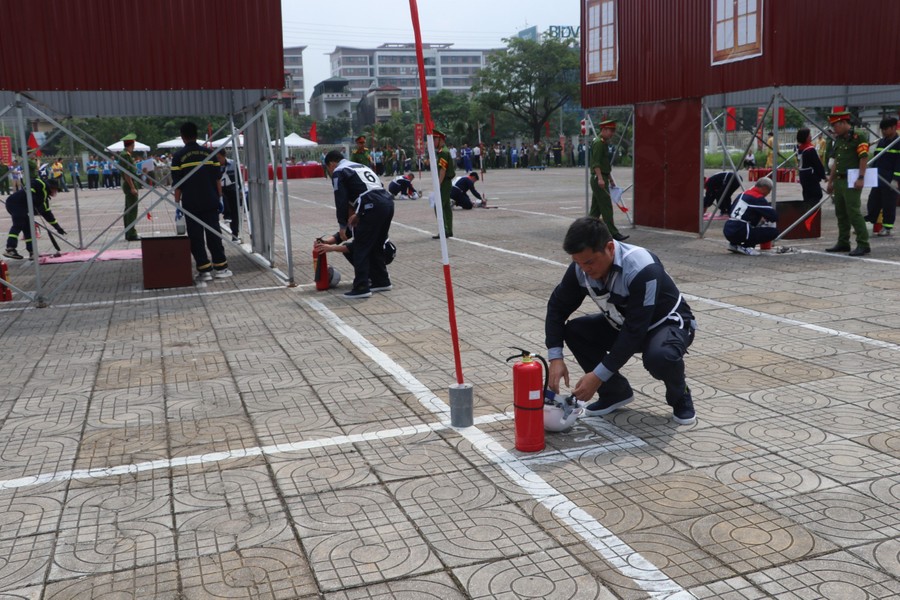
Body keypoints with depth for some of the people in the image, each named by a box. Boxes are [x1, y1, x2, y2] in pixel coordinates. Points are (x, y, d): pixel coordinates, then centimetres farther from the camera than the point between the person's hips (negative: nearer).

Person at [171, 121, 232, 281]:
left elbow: (177, 184, -3)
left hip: (191, 204, -2)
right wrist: (219, 198, 12)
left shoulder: (178, 157, -2)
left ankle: (204, 270, 1)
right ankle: (220, 267, 9)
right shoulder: (209, 153, 4)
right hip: (211, 202, 2)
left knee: (196, 237, 3)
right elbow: (217, 179, 5)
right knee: (214, 234, 9)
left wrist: (177, 203, 3)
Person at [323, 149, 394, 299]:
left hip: (373, 207, -8)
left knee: (361, 248, -1)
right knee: (376, 246, 21)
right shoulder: (361, 166, 31)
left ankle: (361, 287, -4)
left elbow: (341, 200, -1)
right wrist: (358, 214, 24)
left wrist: (342, 225, 4)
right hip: (388, 202, 8)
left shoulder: (338, 172, 6)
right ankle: (381, 281, 28)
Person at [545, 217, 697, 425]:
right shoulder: (581, 267, -18)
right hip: (623, 324, 6)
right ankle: (616, 391, 4)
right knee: (573, 330, -15)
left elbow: (635, 331, -36)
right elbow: (557, 306, -7)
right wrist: (555, 357, -19)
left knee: (660, 357, -39)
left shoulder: (642, 269, -36)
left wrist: (598, 375, -36)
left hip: (667, 323, -6)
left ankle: (680, 396, -4)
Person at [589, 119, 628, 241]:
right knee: (606, 207, -10)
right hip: (599, 179, -10)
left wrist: (610, 179, 27)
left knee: (596, 208, 11)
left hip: (602, 179, 10)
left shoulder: (604, 143, 20)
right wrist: (600, 178, -29)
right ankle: (613, 233, -10)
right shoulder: (598, 142, -12)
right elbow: (596, 163, -21)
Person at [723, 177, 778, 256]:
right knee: (774, 231, -3)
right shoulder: (758, 198, -6)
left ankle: (734, 244, 15)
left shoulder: (743, 194, 17)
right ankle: (745, 247, -5)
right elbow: (774, 217, -7)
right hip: (739, 232, -9)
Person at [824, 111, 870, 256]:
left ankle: (863, 244, -9)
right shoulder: (838, 139, 17)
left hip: (852, 182, -9)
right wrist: (830, 181, 20)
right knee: (841, 213, 12)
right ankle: (843, 243, 20)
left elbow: (864, 158, -15)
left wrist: (860, 178, -21)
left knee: (854, 212, -12)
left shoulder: (858, 137, -9)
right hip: (839, 181, 9)